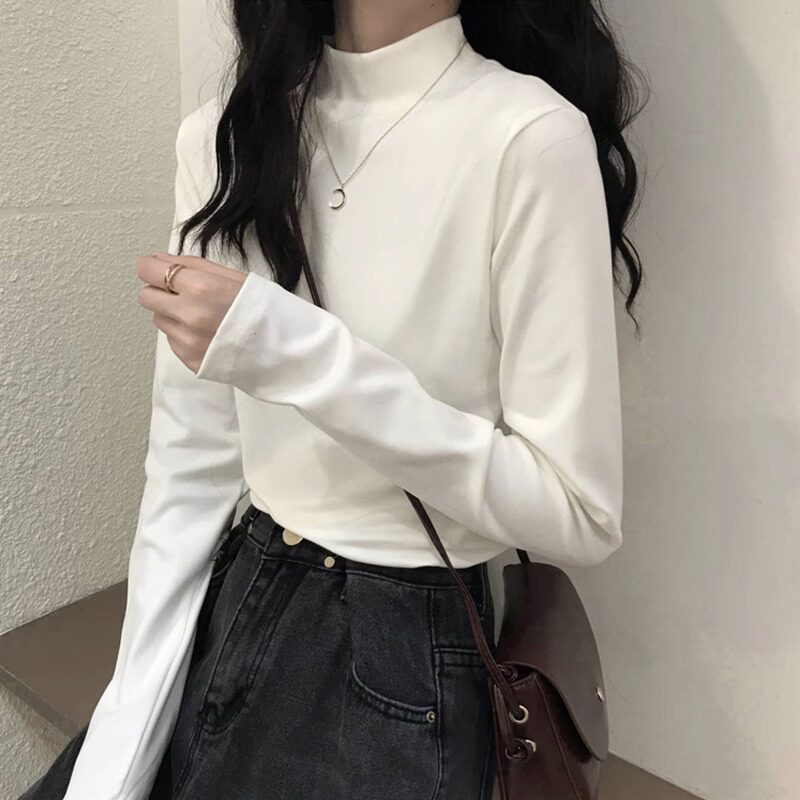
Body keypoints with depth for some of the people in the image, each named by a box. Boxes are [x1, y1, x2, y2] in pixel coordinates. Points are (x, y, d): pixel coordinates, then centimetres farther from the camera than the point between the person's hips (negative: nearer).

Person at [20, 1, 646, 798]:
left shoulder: (527, 135, -17)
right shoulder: (222, 134, 0)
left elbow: (577, 511, -16)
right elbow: (189, 467, -2)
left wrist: (295, 350, -25)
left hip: (400, 661, -4)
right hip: (225, 613, 5)